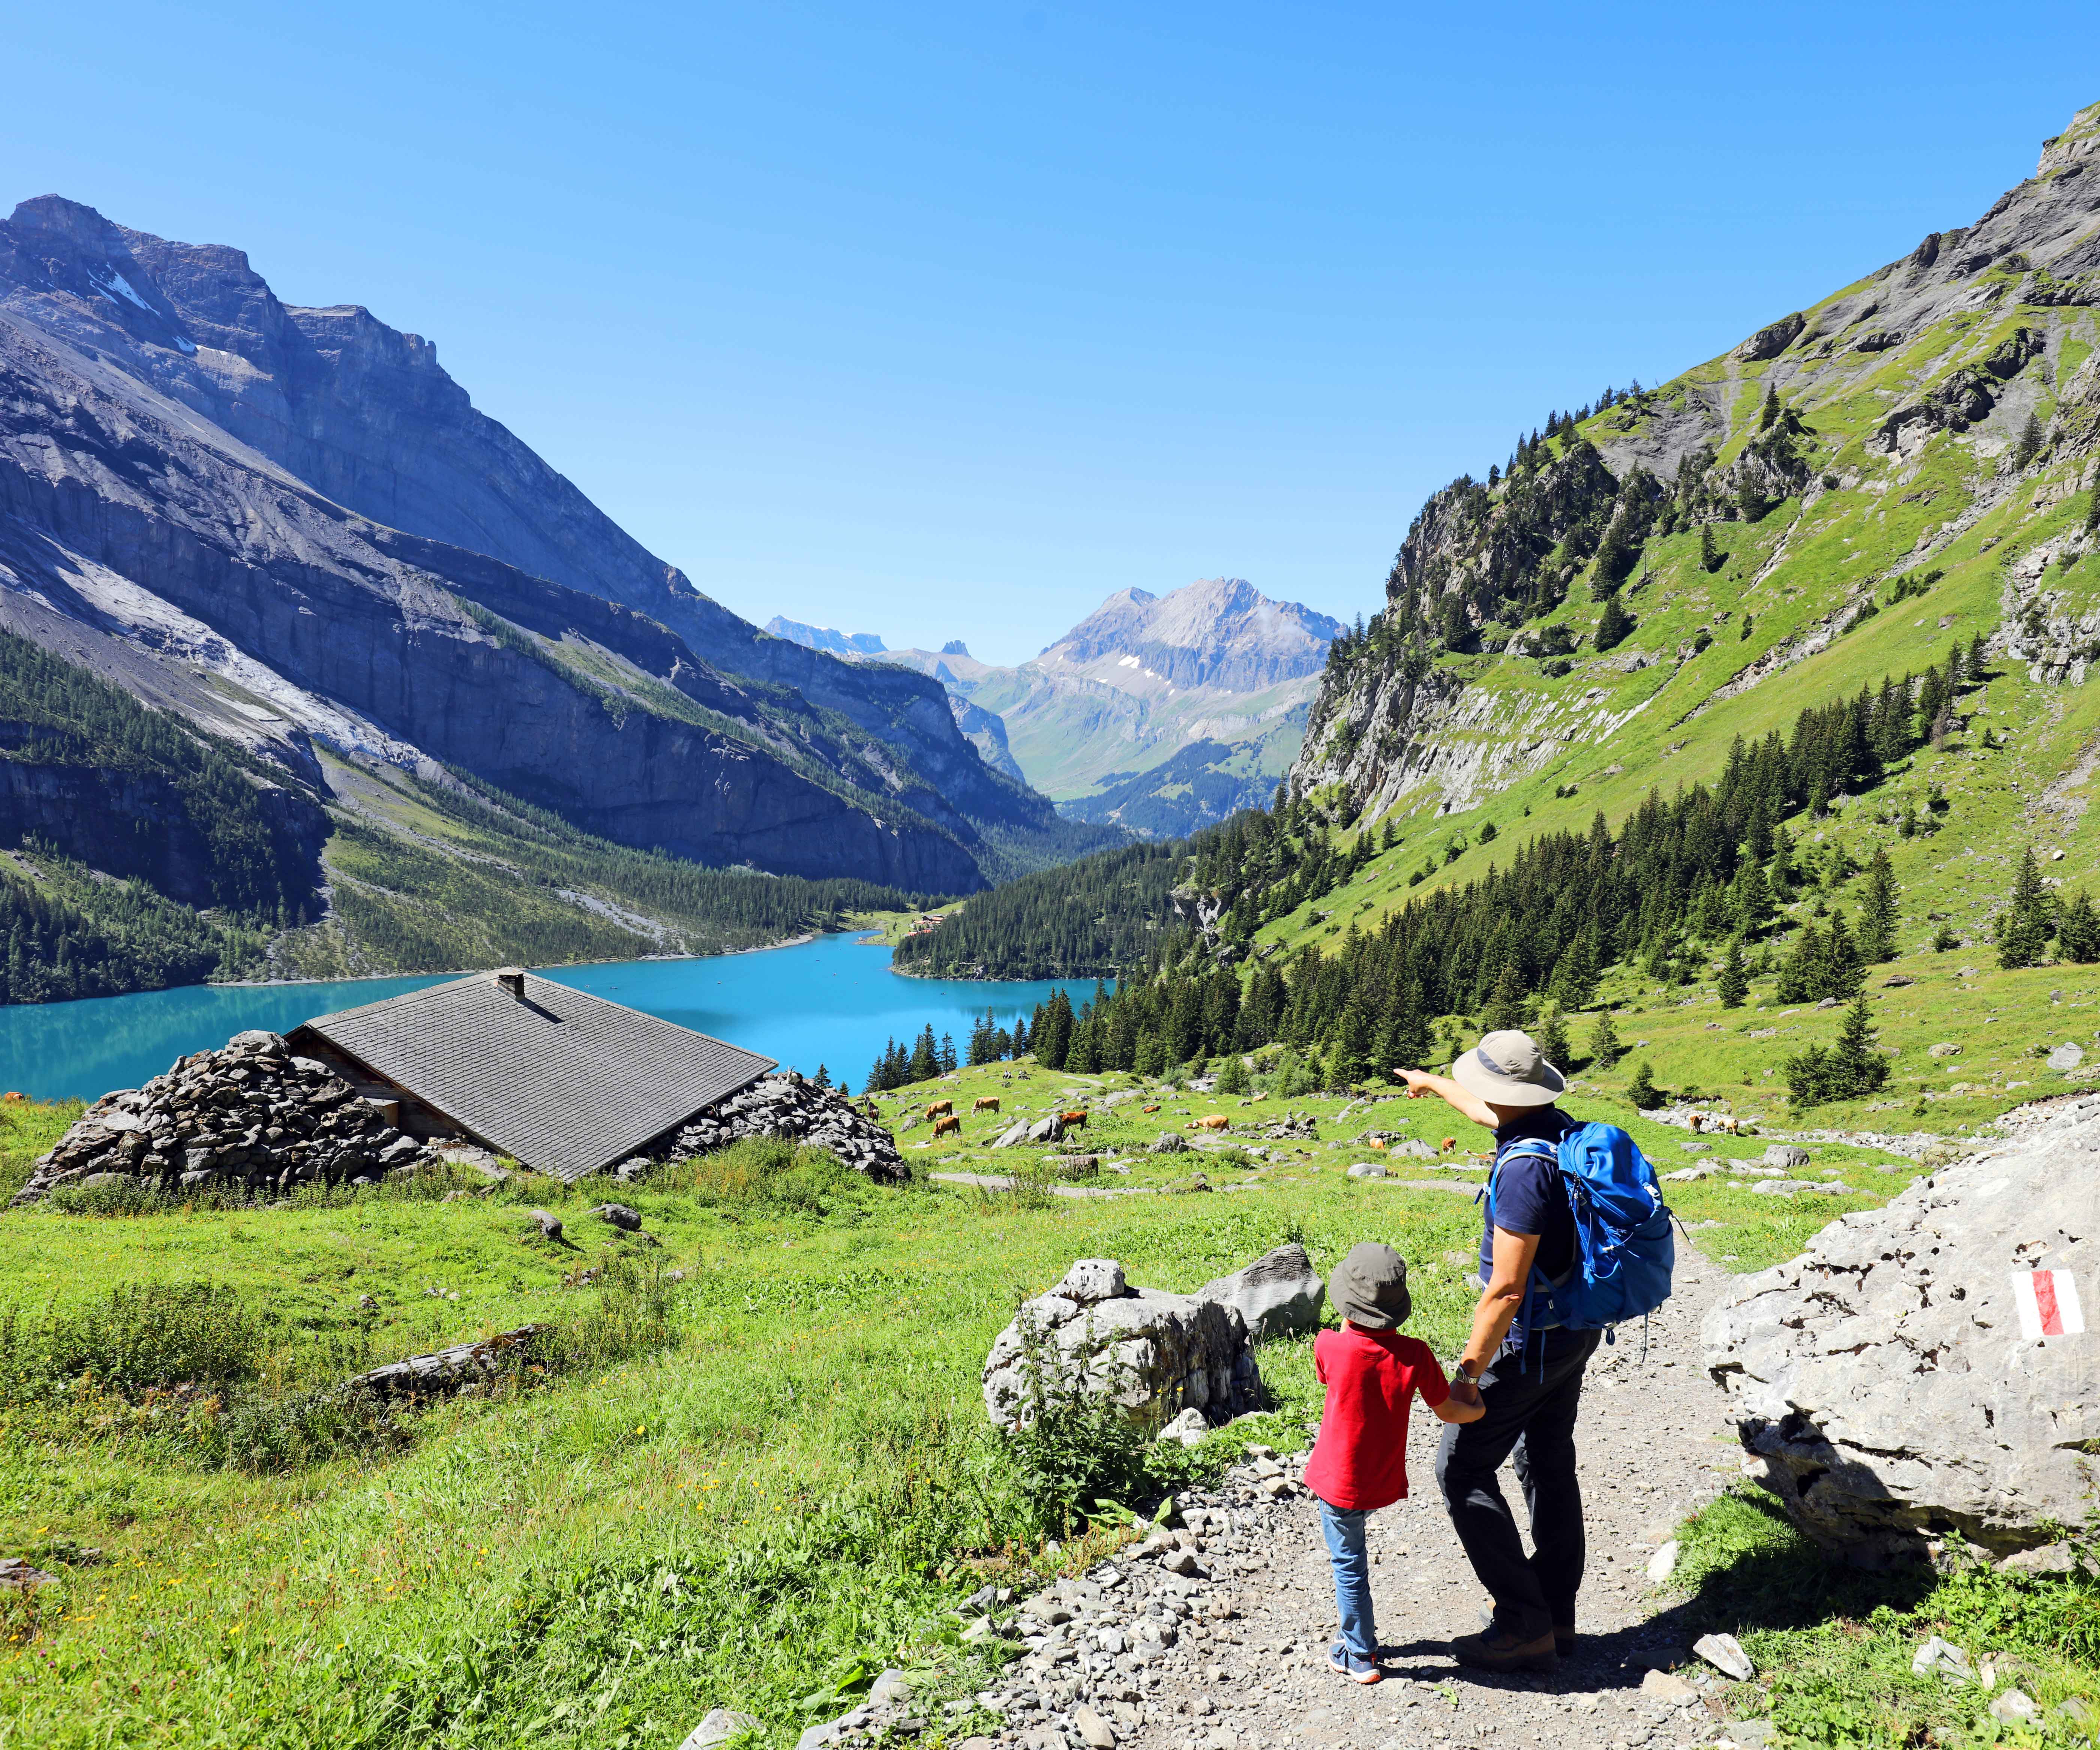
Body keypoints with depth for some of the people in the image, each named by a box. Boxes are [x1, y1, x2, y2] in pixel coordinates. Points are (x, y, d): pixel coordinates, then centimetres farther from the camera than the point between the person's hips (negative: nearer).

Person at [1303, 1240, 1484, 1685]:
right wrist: (1475, 1408, 18)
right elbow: (1448, 1410, -2)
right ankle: (1361, 1632, 39)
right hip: (1385, 1481, 4)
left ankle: (1361, 1657, 24)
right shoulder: (1415, 1353, -16)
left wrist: (1349, 1324, 6)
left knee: (1348, 1562, 13)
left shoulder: (1330, 1347, -22)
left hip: (1340, 1481, -4)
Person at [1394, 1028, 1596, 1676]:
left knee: (1463, 1470, 2)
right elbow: (1487, 1113, 23)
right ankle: (1557, 1617, 29)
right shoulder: (1558, 1127, -1)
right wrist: (1431, 1083, 39)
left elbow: (1506, 1290, -28)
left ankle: (1523, 1626, 4)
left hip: (1531, 1340, -9)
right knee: (1549, 1464, 18)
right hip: (1576, 1331, 9)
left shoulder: (1525, 1167, -29)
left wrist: (1468, 1371, -20)